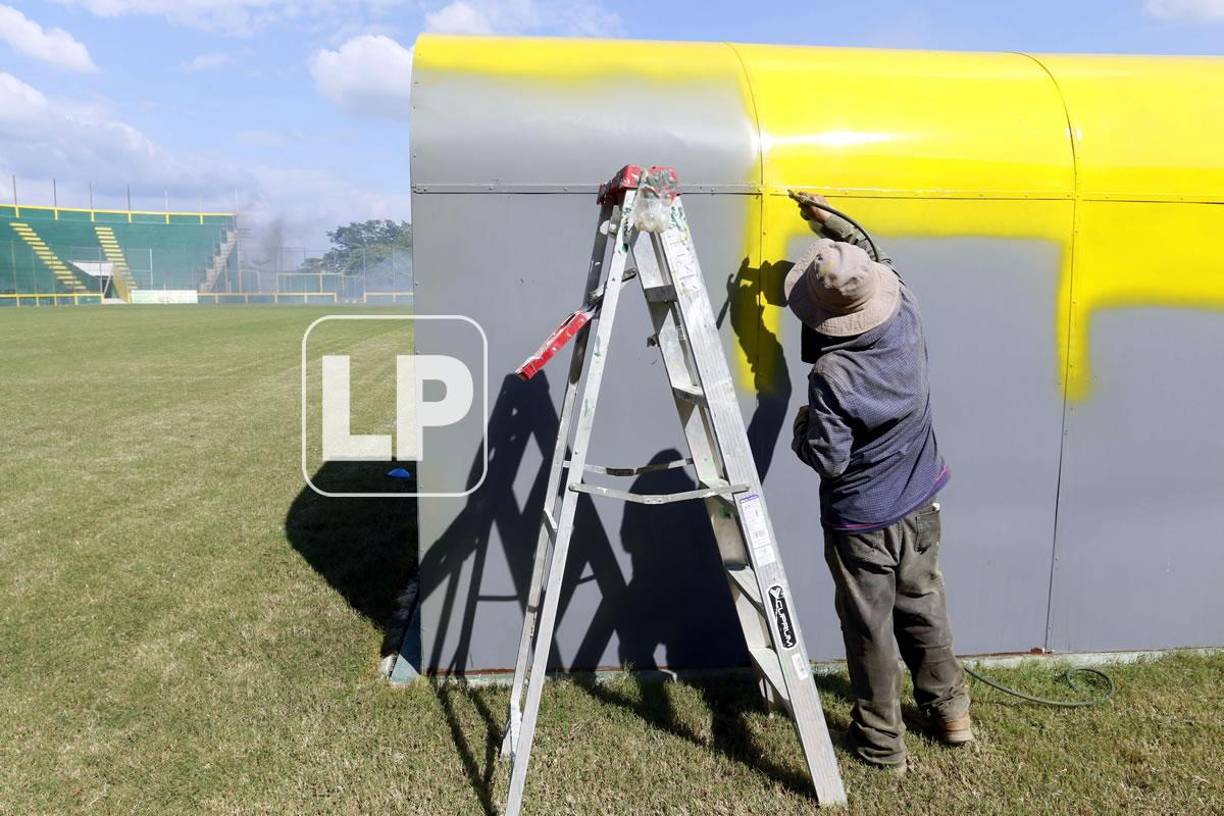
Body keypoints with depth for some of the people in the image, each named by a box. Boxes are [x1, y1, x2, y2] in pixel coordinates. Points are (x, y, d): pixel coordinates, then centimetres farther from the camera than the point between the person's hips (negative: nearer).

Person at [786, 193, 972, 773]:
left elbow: (829, 460, -22)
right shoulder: (907, 319, -12)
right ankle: (949, 710, 42)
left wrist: (802, 428, -4)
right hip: (919, 505, 6)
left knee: (870, 628, 11)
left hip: (860, 520, -6)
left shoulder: (831, 374, -30)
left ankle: (881, 741, 27)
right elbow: (878, 262, 9)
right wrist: (834, 226, 14)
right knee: (923, 607, 24)